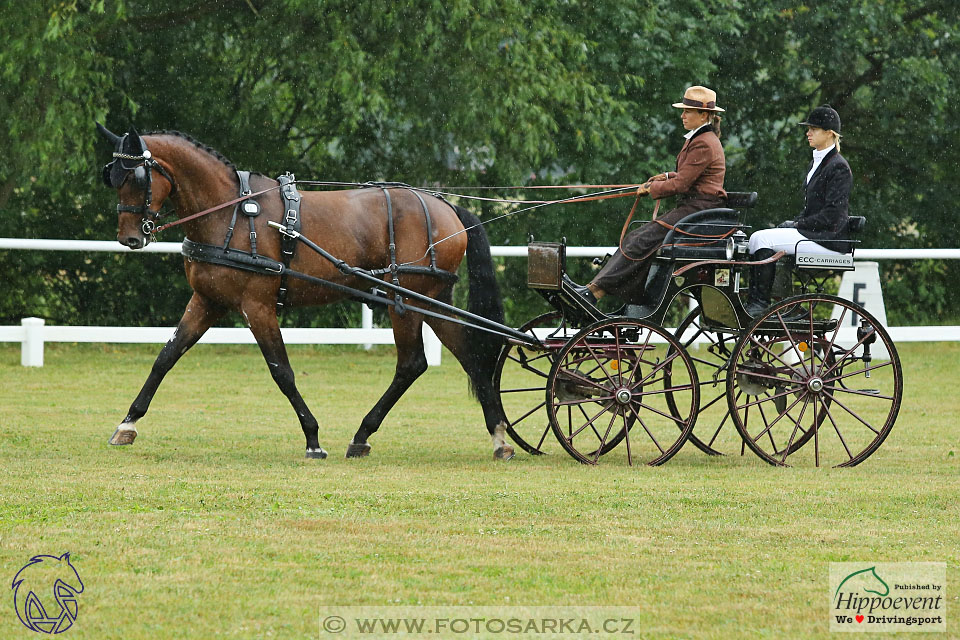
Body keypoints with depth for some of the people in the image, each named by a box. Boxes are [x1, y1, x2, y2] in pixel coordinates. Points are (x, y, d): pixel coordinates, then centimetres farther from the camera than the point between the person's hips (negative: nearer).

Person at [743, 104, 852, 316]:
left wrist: (797, 225, -14)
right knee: (760, 239, -6)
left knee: (762, 240, -20)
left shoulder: (838, 167, -11)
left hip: (829, 239, -9)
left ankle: (760, 303, -18)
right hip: (811, 233, 9)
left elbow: (833, 214, -17)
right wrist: (793, 223, 5)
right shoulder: (816, 162, 19)